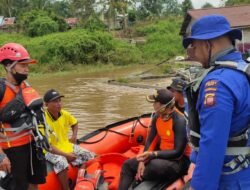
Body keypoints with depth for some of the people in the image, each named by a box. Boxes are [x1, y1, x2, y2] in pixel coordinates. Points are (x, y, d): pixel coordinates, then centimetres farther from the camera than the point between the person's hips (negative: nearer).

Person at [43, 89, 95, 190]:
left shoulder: (64, 114, -2)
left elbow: (74, 123, 23)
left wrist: (74, 135, 6)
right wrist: (65, 155, -25)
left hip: (67, 146, 7)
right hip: (51, 151, -7)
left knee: (91, 156, -5)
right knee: (62, 162, -38)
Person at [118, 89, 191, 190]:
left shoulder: (179, 121, -25)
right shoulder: (157, 117, -1)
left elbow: (178, 152, -25)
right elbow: (150, 141, 4)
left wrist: (153, 154, -30)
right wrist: (142, 160, -9)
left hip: (179, 160, -8)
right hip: (162, 154, 8)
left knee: (155, 165, -38)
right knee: (128, 165, 4)